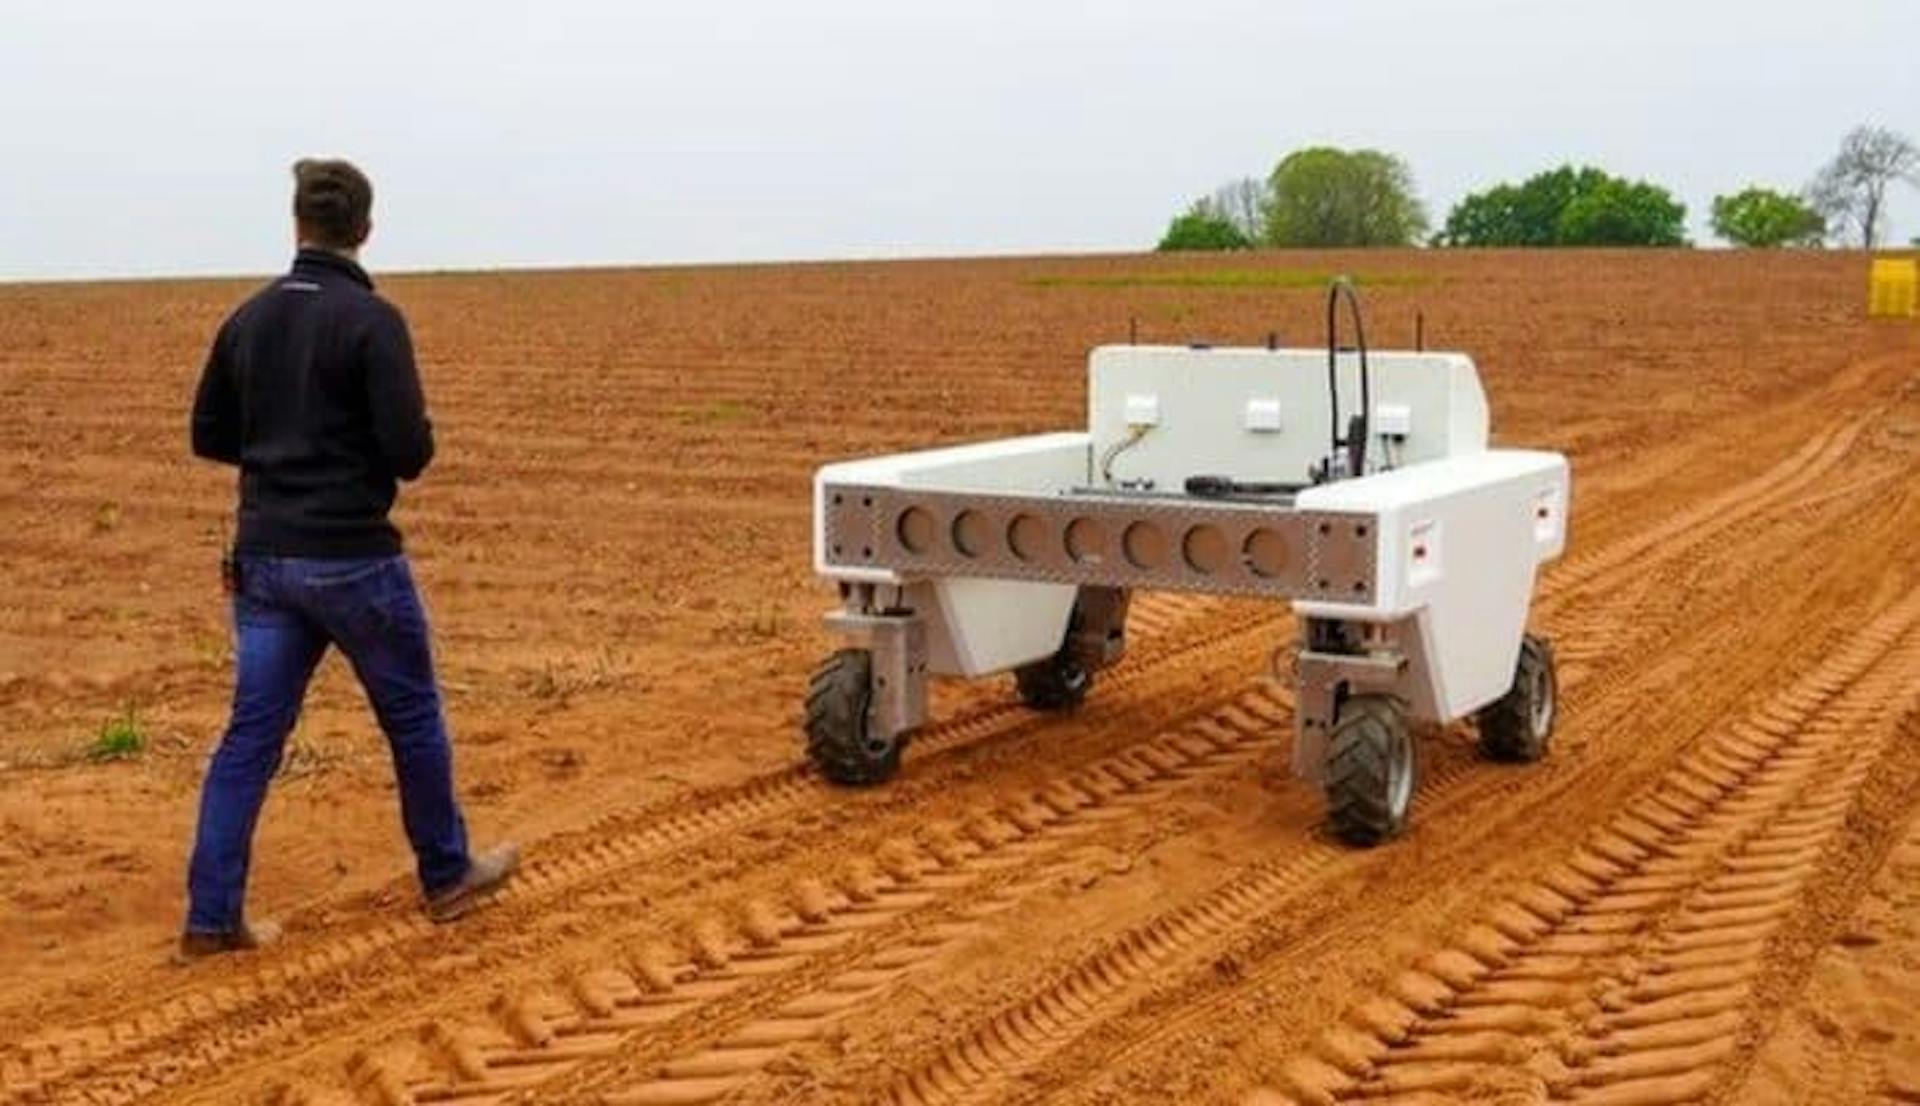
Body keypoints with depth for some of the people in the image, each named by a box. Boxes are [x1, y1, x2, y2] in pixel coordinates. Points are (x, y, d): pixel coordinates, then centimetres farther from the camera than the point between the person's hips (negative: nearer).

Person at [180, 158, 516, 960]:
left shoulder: (249, 318, 6)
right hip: (352, 559, -5)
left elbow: (209, 436, 14)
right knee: (413, 718, 12)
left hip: (263, 559, 6)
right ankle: (448, 877, 26)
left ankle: (211, 919, 7)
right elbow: (408, 450, -17)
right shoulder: (370, 319, -13)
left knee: (252, 734, 8)